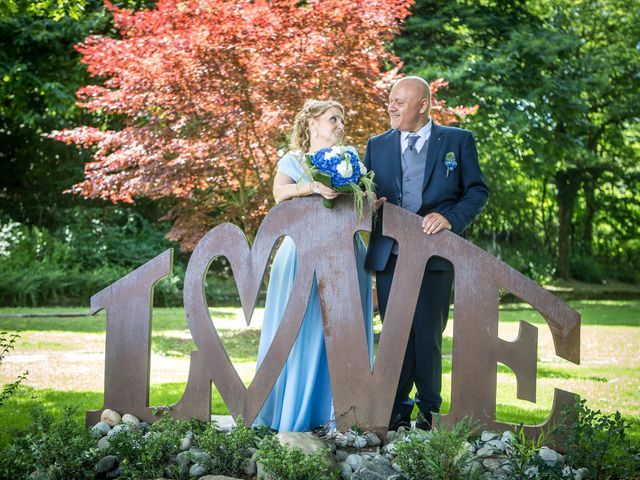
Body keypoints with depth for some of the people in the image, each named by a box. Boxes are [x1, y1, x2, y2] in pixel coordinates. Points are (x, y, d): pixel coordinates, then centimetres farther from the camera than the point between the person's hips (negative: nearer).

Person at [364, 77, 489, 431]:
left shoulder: (458, 141, 5)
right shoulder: (377, 145, 13)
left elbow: (478, 191, 3)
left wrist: (450, 218, -13)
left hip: (435, 255, -3)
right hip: (388, 255, 3)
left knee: (428, 335, 2)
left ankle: (429, 411, 15)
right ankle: (397, 411, 12)